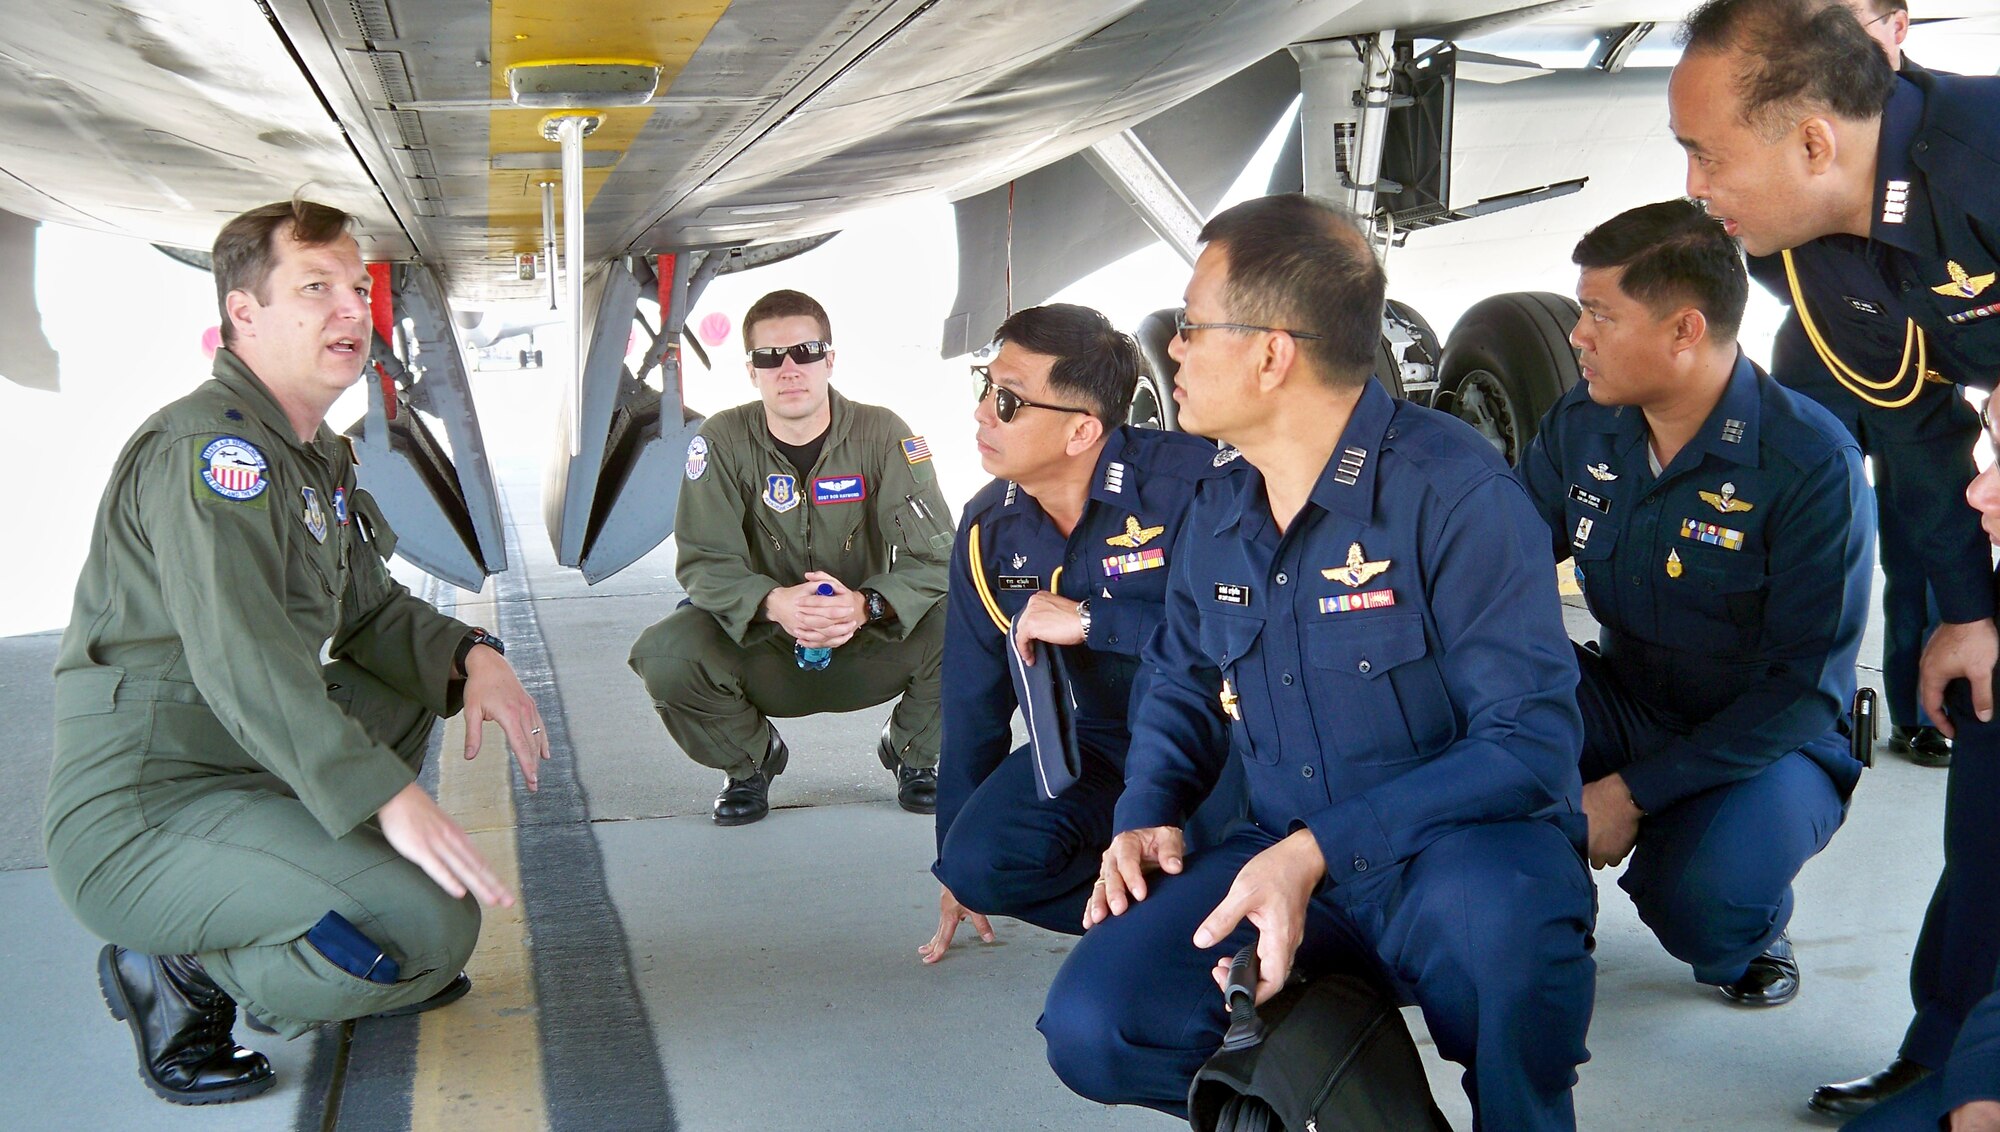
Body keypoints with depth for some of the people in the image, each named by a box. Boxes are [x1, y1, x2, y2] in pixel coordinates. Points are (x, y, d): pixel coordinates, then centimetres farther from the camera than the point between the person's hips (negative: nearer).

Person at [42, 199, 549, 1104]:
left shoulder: (315, 453, 16)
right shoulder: (207, 449, -17)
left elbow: (369, 610, 20)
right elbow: (239, 653, -30)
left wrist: (471, 655, -1)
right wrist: (388, 797, -38)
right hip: (140, 816, -10)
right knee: (434, 924, -23)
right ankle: (179, 976, -2)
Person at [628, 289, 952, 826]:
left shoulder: (882, 434, -11)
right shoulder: (722, 441, -10)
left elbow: (935, 555, -17)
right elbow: (705, 561, -13)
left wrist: (866, 604, -37)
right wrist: (772, 602, -35)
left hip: (868, 647, 0)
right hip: (762, 647, 0)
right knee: (663, 655, -27)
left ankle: (912, 752, 7)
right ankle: (752, 759, 7)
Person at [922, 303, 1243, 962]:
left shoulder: (1192, 481, -23)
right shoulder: (988, 530, -2)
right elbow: (974, 701, 8)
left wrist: (1086, 621, -30)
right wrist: (955, 865, 14)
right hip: (1101, 746, 5)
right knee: (980, 861, -19)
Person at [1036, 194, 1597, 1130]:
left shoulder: (1452, 489, -17)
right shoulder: (1216, 517, 5)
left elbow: (1530, 739, -21)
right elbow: (1182, 682, 22)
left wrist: (1316, 851, -29)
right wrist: (1145, 814, 0)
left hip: (1465, 849, -5)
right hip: (1286, 863, 5)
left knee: (1491, 912, -41)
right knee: (1093, 1029, -16)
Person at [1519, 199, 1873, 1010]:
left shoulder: (1812, 463, -21)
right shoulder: (1581, 427, -5)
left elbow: (1806, 685, -20)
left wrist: (1632, 792, -26)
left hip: (1769, 743, -4)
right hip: (1624, 707, 4)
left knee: (1699, 904, -34)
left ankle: (1753, 929, 5)